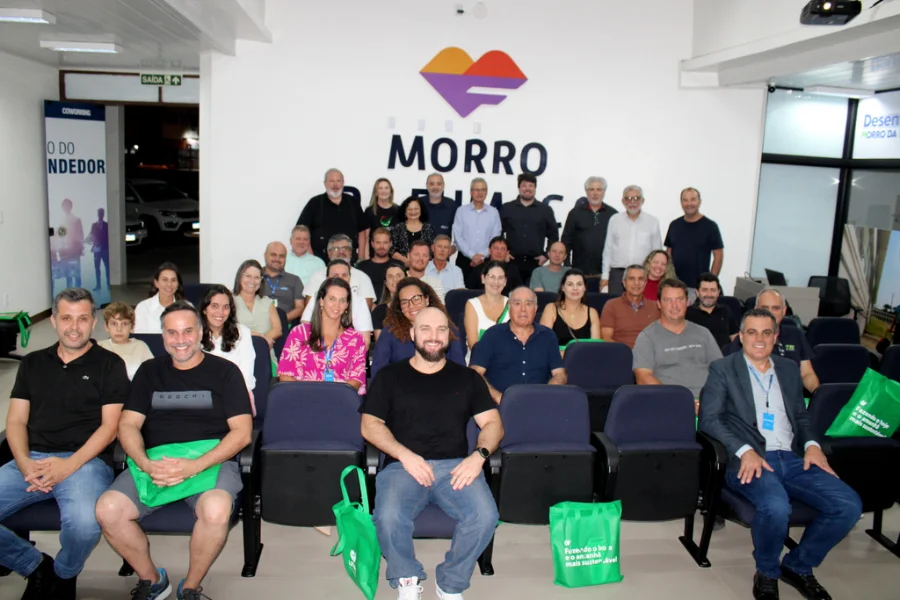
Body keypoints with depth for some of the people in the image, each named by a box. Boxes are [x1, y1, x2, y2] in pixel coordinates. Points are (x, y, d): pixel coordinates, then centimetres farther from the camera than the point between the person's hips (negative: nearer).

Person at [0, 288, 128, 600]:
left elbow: (109, 427, -1)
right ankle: (36, 566, 8)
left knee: (83, 524, -33)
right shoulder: (33, 362, 18)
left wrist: (69, 465, -15)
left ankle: (63, 575, 3)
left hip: (86, 461, -4)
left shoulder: (109, 364, 5)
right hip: (31, 460, 4)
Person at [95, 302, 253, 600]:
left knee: (216, 511, -34)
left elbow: (242, 432, -3)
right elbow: (128, 424, 10)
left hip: (211, 461, -3)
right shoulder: (150, 371, 17)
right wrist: (145, 463, -12)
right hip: (155, 462, 4)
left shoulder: (224, 371, 6)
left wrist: (195, 465, -17)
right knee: (107, 510, -22)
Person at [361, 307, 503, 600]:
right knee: (389, 518, -32)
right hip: (403, 466, -1)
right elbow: (370, 425, 6)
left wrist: (479, 455, -9)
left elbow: (493, 424, 13)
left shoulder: (467, 378, 18)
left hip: (455, 466, 1)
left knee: (485, 517, -27)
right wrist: (405, 455, -10)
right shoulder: (390, 376, 14)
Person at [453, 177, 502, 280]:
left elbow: (495, 239, 2)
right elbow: (458, 237, -3)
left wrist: (482, 256, -8)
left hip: (486, 261, 1)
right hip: (464, 260, -1)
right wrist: (473, 255, -10)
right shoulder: (461, 211, 3)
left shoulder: (494, 212, 6)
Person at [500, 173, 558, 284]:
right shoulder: (506, 208, 8)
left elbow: (553, 235, 13)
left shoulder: (545, 210, 10)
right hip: (512, 262, 0)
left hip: (535, 262, 1)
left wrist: (546, 255, 4)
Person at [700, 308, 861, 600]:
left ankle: (798, 565, 8)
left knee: (849, 505, -15)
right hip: (749, 460, -5)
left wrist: (812, 444, 2)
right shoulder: (723, 369, 4)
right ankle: (766, 573, -2)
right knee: (776, 507, -35)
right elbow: (709, 418, -4)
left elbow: (801, 415, 24)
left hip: (792, 459, 6)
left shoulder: (789, 368, 20)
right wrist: (745, 451, -17)